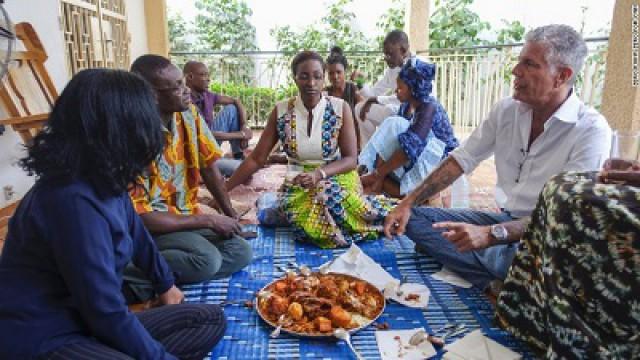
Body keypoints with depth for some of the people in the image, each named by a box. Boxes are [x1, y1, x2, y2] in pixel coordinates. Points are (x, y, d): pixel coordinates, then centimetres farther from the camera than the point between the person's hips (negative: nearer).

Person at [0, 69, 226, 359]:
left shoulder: (101, 179, 0)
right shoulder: (76, 200, -29)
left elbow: (135, 233, 16)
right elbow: (107, 313, -25)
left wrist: (165, 284, 30)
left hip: (84, 322, 9)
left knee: (211, 319, 4)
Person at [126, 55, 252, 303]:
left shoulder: (189, 115, -4)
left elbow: (208, 167, 8)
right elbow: (140, 217, -23)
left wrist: (231, 216, 3)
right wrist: (209, 221, -18)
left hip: (186, 214, 7)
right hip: (148, 225, -7)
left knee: (241, 252, -10)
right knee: (207, 258, -30)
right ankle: (126, 277, -13)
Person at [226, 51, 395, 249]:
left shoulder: (340, 108, -8)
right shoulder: (281, 111, -5)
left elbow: (350, 159, -8)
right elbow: (256, 159, -2)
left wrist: (319, 173, -26)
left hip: (337, 177, 1)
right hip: (300, 183, 0)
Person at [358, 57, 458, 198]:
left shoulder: (429, 107, -23)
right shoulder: (406, 106, 1)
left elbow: (411, 147, -34)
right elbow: (391, 142, -6)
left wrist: (378, 173, -31)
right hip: (418, 159, 8)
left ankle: (377, 177, -20)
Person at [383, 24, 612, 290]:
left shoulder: (591, 129, -16)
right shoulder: (507, 110, 1)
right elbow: (460, 160, 3)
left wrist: (491, 234, -35)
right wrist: (407, 203, -6)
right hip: (507, 220, 7)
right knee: (414, 218, -8)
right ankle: (497, 284, -14)